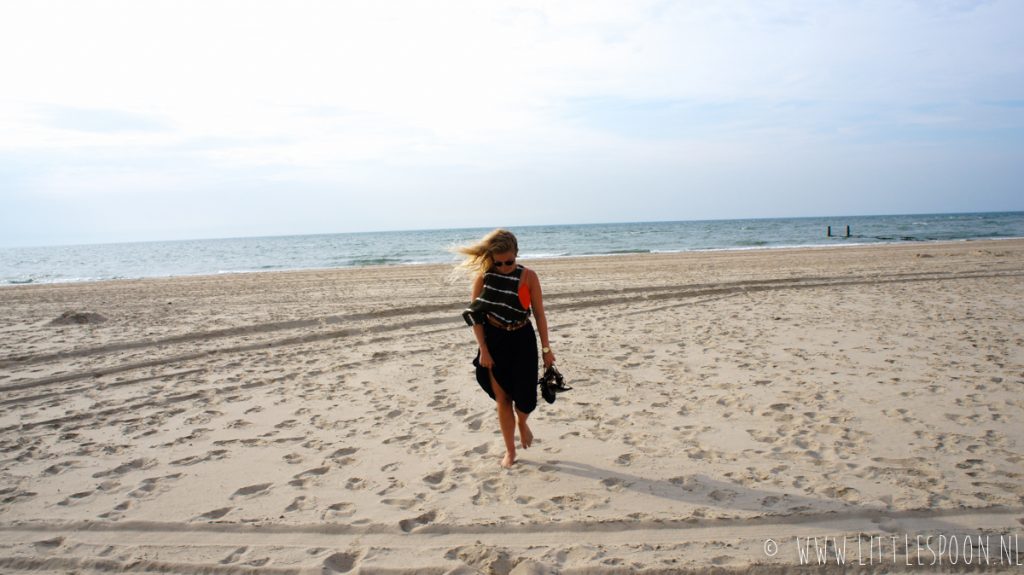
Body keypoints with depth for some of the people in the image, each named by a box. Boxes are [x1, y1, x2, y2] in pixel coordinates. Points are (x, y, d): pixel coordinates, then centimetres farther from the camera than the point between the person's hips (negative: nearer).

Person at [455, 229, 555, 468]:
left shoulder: (528, 276, -9)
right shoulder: (483, 277, -9)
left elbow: (539, 314, -3)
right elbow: (476, 316, -4)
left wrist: (546, 348, -1)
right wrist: (483, 350, -9)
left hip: (522, 340, 0)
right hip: (494, 341, 1)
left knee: (524, 397, -4)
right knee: (502, 399, 7)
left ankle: (522, 422, 34)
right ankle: (510, 450, 25)